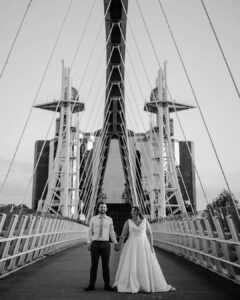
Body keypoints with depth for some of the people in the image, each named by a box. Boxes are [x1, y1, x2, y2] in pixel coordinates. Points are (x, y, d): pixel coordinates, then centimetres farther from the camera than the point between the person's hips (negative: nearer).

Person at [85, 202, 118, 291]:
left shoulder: (109, 219, 6)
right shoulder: (93, 219, 4)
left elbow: (112, 232, 9)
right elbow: (90, 232, 5)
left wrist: (116, 243, 3)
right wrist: (89, 244, -2)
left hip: (105, 244, 1)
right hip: (95, 244, 0)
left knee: (106, 265, 3)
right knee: (94, 265, 2)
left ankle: (107, 285, 11)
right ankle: (91, 285, 9)